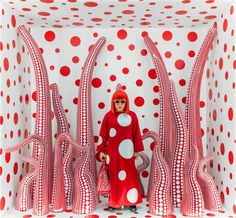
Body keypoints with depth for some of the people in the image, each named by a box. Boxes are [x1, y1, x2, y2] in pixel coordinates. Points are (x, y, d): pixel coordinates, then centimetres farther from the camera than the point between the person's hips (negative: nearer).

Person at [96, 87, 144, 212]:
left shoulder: (132, 116, 0)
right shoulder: (108, 116, -1)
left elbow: (136, 134, 3)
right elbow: (103, 135, 2)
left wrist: (137, 150, 4)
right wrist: (101, 151, 0)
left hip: (127, 152, 0)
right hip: (112, 152, 0)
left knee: (130, 177, 5)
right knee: (113, 177, 8)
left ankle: (131, 202, 17)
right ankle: (112, 203, 18)